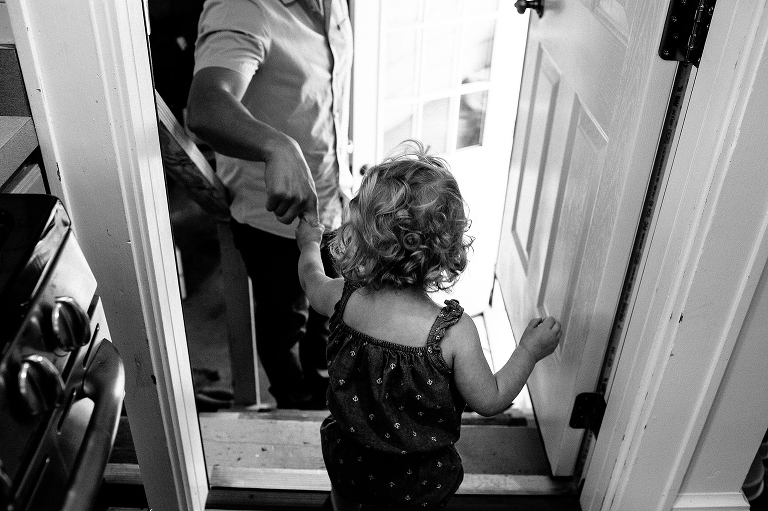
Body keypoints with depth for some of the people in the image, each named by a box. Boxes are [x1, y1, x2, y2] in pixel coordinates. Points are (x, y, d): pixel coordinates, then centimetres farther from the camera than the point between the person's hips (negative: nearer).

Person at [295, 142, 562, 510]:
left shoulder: (344, 300, -23)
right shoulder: (455, 333, -33)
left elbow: (311, 277, 1)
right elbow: (490, 401, -19)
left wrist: (310, 243, 22)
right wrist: (530, 350, -7)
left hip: (347, 455, 2)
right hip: (420, 480, -2)